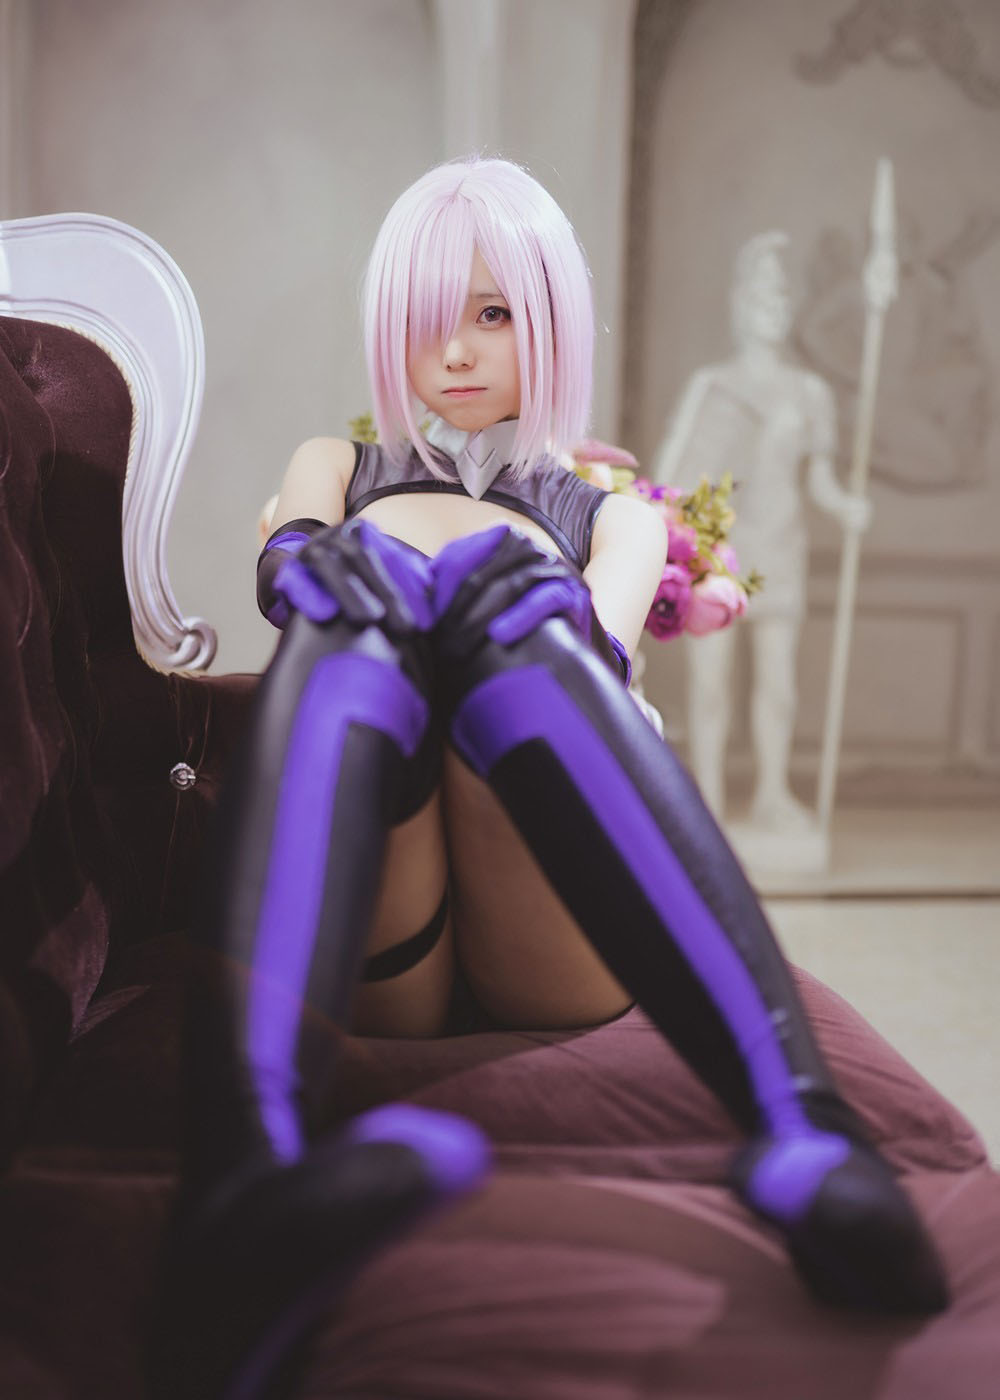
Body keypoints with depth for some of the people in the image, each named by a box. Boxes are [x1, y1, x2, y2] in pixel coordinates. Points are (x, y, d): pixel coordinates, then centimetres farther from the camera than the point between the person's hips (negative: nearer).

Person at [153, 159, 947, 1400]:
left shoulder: (615, 508, 28)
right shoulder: (340, 465, 31)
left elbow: (598, 646, 3)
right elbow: (288, 559, 5)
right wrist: (315, 568, -20)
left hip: (549, 955, 0)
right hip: (382, 963, 0)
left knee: (504, 591, -27)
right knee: (379, 561, -26)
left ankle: (801, 1130, -51)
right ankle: (250, 1170, -55)